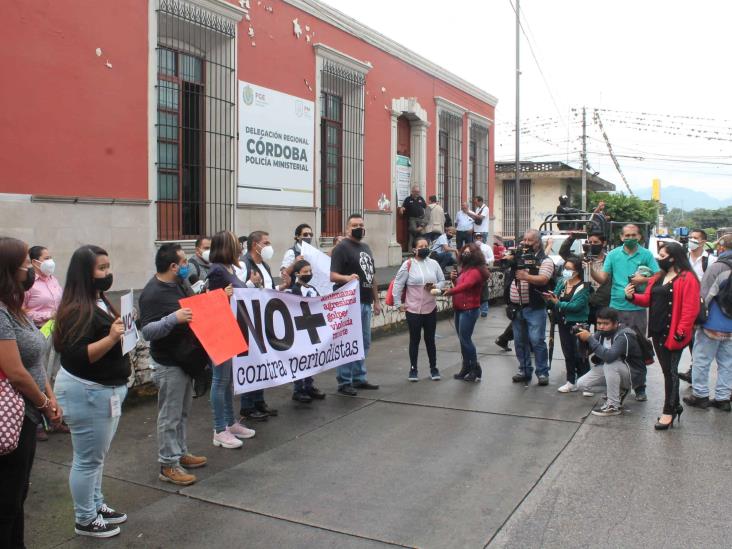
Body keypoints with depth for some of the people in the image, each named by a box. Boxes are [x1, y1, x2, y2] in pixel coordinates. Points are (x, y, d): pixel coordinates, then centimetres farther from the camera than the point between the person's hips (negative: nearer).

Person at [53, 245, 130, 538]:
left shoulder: (101, 301, 9)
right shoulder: (77, 309, -20)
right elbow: (75, 356, -27)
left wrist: (123, 329, 7)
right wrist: (110, 338, -34)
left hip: (105, 389, 10)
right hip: (86, 392, -10)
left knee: (97, 456, 21)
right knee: (88, 459, 4)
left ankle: (96, 505, 35)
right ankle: (85, 520, 18)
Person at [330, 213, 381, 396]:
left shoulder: (366, 248, 17)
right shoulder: (341, 248, -8)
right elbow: (333, 275, -17)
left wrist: (376, 300, 20)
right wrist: (347, 277, -36)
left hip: (365, 303, 8)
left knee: (364, 343, 15)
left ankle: (359, 378, 26)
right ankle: (344, 382, 3)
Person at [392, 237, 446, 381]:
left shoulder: (434, 264, 3)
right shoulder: (408, 264, -7)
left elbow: (442, 281, 11)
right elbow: (398, 284, -6)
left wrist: (435, 286, -11)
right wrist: (398, 303, -7)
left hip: (431, 309, 3)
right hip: (413, 309, -3)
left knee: (430, 339, 12)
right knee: (414, 339, 7)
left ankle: (433, 368, 24)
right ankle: (413, 369, 18)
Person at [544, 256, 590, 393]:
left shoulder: (583, 287, -13)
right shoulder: (561, 282, 6)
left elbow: (575, 306, -23)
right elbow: (556, 297, 2)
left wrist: (557, 303, -24)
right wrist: (550, 297, -20)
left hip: (577, 324, -6)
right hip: (563, 323, 6)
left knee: (579, 355, -1)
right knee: (568, 353, 14)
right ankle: (571, 382, 25)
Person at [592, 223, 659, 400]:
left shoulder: (647, 255, 3)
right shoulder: (613, 255, 6)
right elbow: (602, 278, 1)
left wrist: (644, 280, -17)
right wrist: (591, 270, -18)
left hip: (638, 308, -1)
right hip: (616, 308, 1)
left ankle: (640, 388, 14)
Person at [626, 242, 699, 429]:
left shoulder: (687, 279, -12)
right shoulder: (658, 277, 14)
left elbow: (690, 309, -17)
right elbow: (648, 300, 15)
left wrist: (681, 332, -21)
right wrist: (633, 296, -5)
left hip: (672, 334, -8)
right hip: (657, 331, 8)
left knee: (670, 370, -1)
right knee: (667, 370, 15)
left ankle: (669, 411, 9)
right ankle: (675, 405, 29)